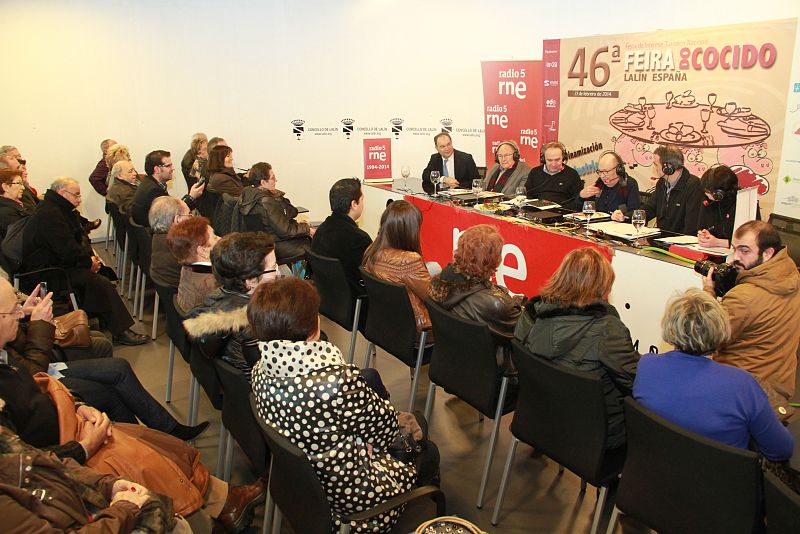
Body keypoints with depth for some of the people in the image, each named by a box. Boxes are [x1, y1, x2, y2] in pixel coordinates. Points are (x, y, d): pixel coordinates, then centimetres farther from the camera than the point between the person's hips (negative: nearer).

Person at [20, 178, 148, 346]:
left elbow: (79, 237, 17)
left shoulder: (61, 210, 15)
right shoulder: (50, 215, -20)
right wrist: (89, 261, -12)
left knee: (106, 271, 1)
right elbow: (67, 249, -26)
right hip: (46, 271, -11)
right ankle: (121, 331, -17)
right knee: (101, 283, -21)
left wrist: (90, 255, -1)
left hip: (58, 262, 11)